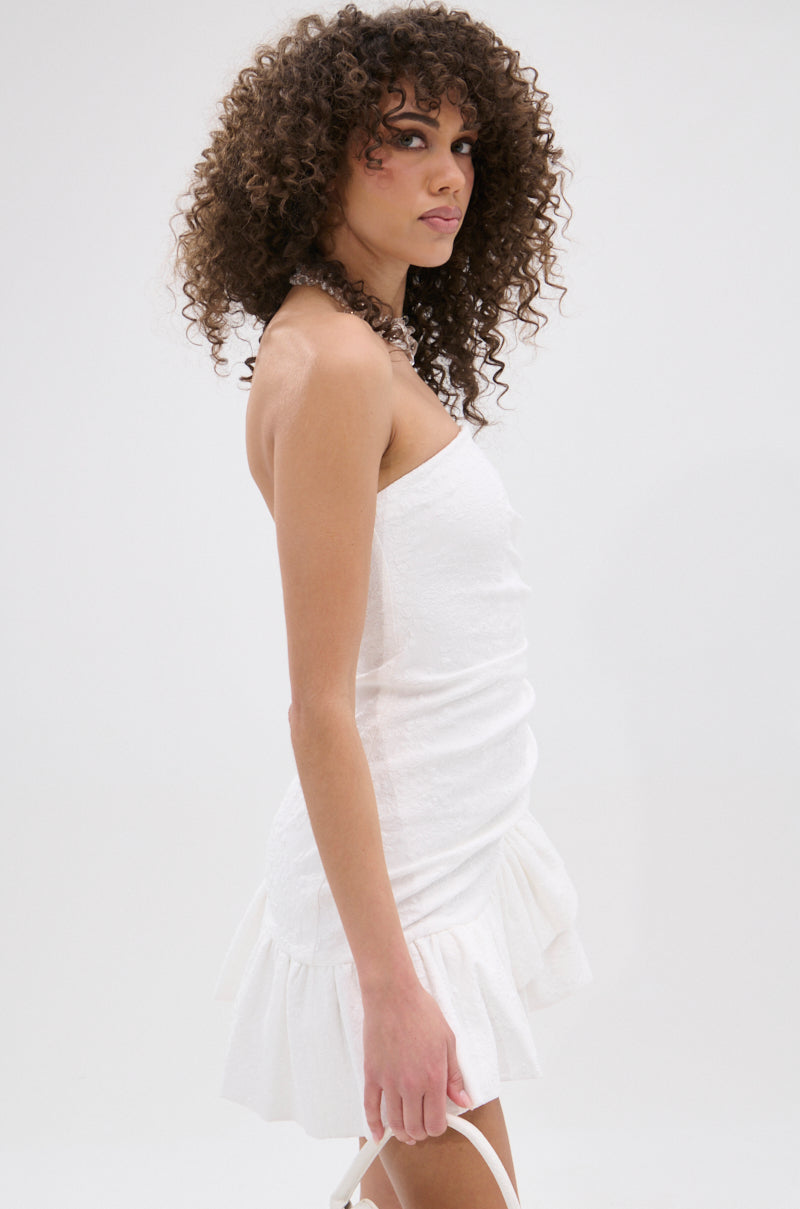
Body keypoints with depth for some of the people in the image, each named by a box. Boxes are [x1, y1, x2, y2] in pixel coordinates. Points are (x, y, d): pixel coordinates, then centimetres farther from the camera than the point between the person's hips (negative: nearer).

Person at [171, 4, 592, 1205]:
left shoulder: (384, 349, 9)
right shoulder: (332, 363, -20)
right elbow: (320, 706, -22)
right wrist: (389, 982, -21)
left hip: (459, 840, 9)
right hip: (401, 877, -9)